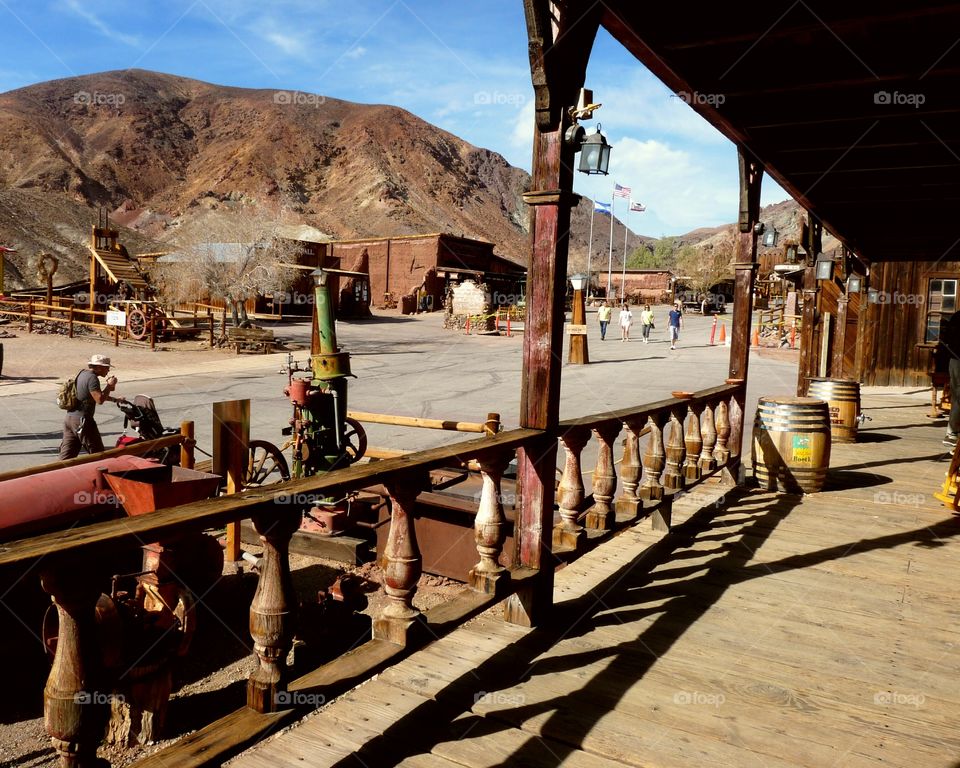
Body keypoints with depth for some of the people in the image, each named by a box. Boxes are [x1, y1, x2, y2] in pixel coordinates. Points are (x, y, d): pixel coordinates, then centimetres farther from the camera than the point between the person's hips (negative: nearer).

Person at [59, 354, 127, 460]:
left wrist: (115, 399, 28)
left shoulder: (83, 373, 16)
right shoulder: (92, 378, -15)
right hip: (82, 421, -9)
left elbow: (96, 394, 28)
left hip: (69, 418, 9)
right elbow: (100, 400, -24)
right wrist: (109, 385, -12)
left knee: (67, 455, 10)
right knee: (98, 454, 1)